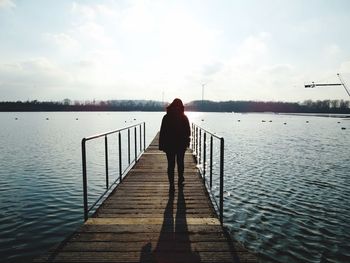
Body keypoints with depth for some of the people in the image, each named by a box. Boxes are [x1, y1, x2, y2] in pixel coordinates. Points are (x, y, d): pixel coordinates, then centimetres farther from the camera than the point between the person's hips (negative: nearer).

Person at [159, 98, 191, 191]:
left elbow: (162, 132, -6)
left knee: (171, 164, 3)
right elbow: (188, 132, 1)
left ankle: (171, 184, 3)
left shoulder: (166, 117, -5)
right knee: (180, 162, 17)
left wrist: (161, 145, -1)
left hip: (169, 145, -1)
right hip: (181, 145, 2)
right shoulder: (184, 118, -3)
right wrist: (186, 142, 14)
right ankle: (180, 180, 30)